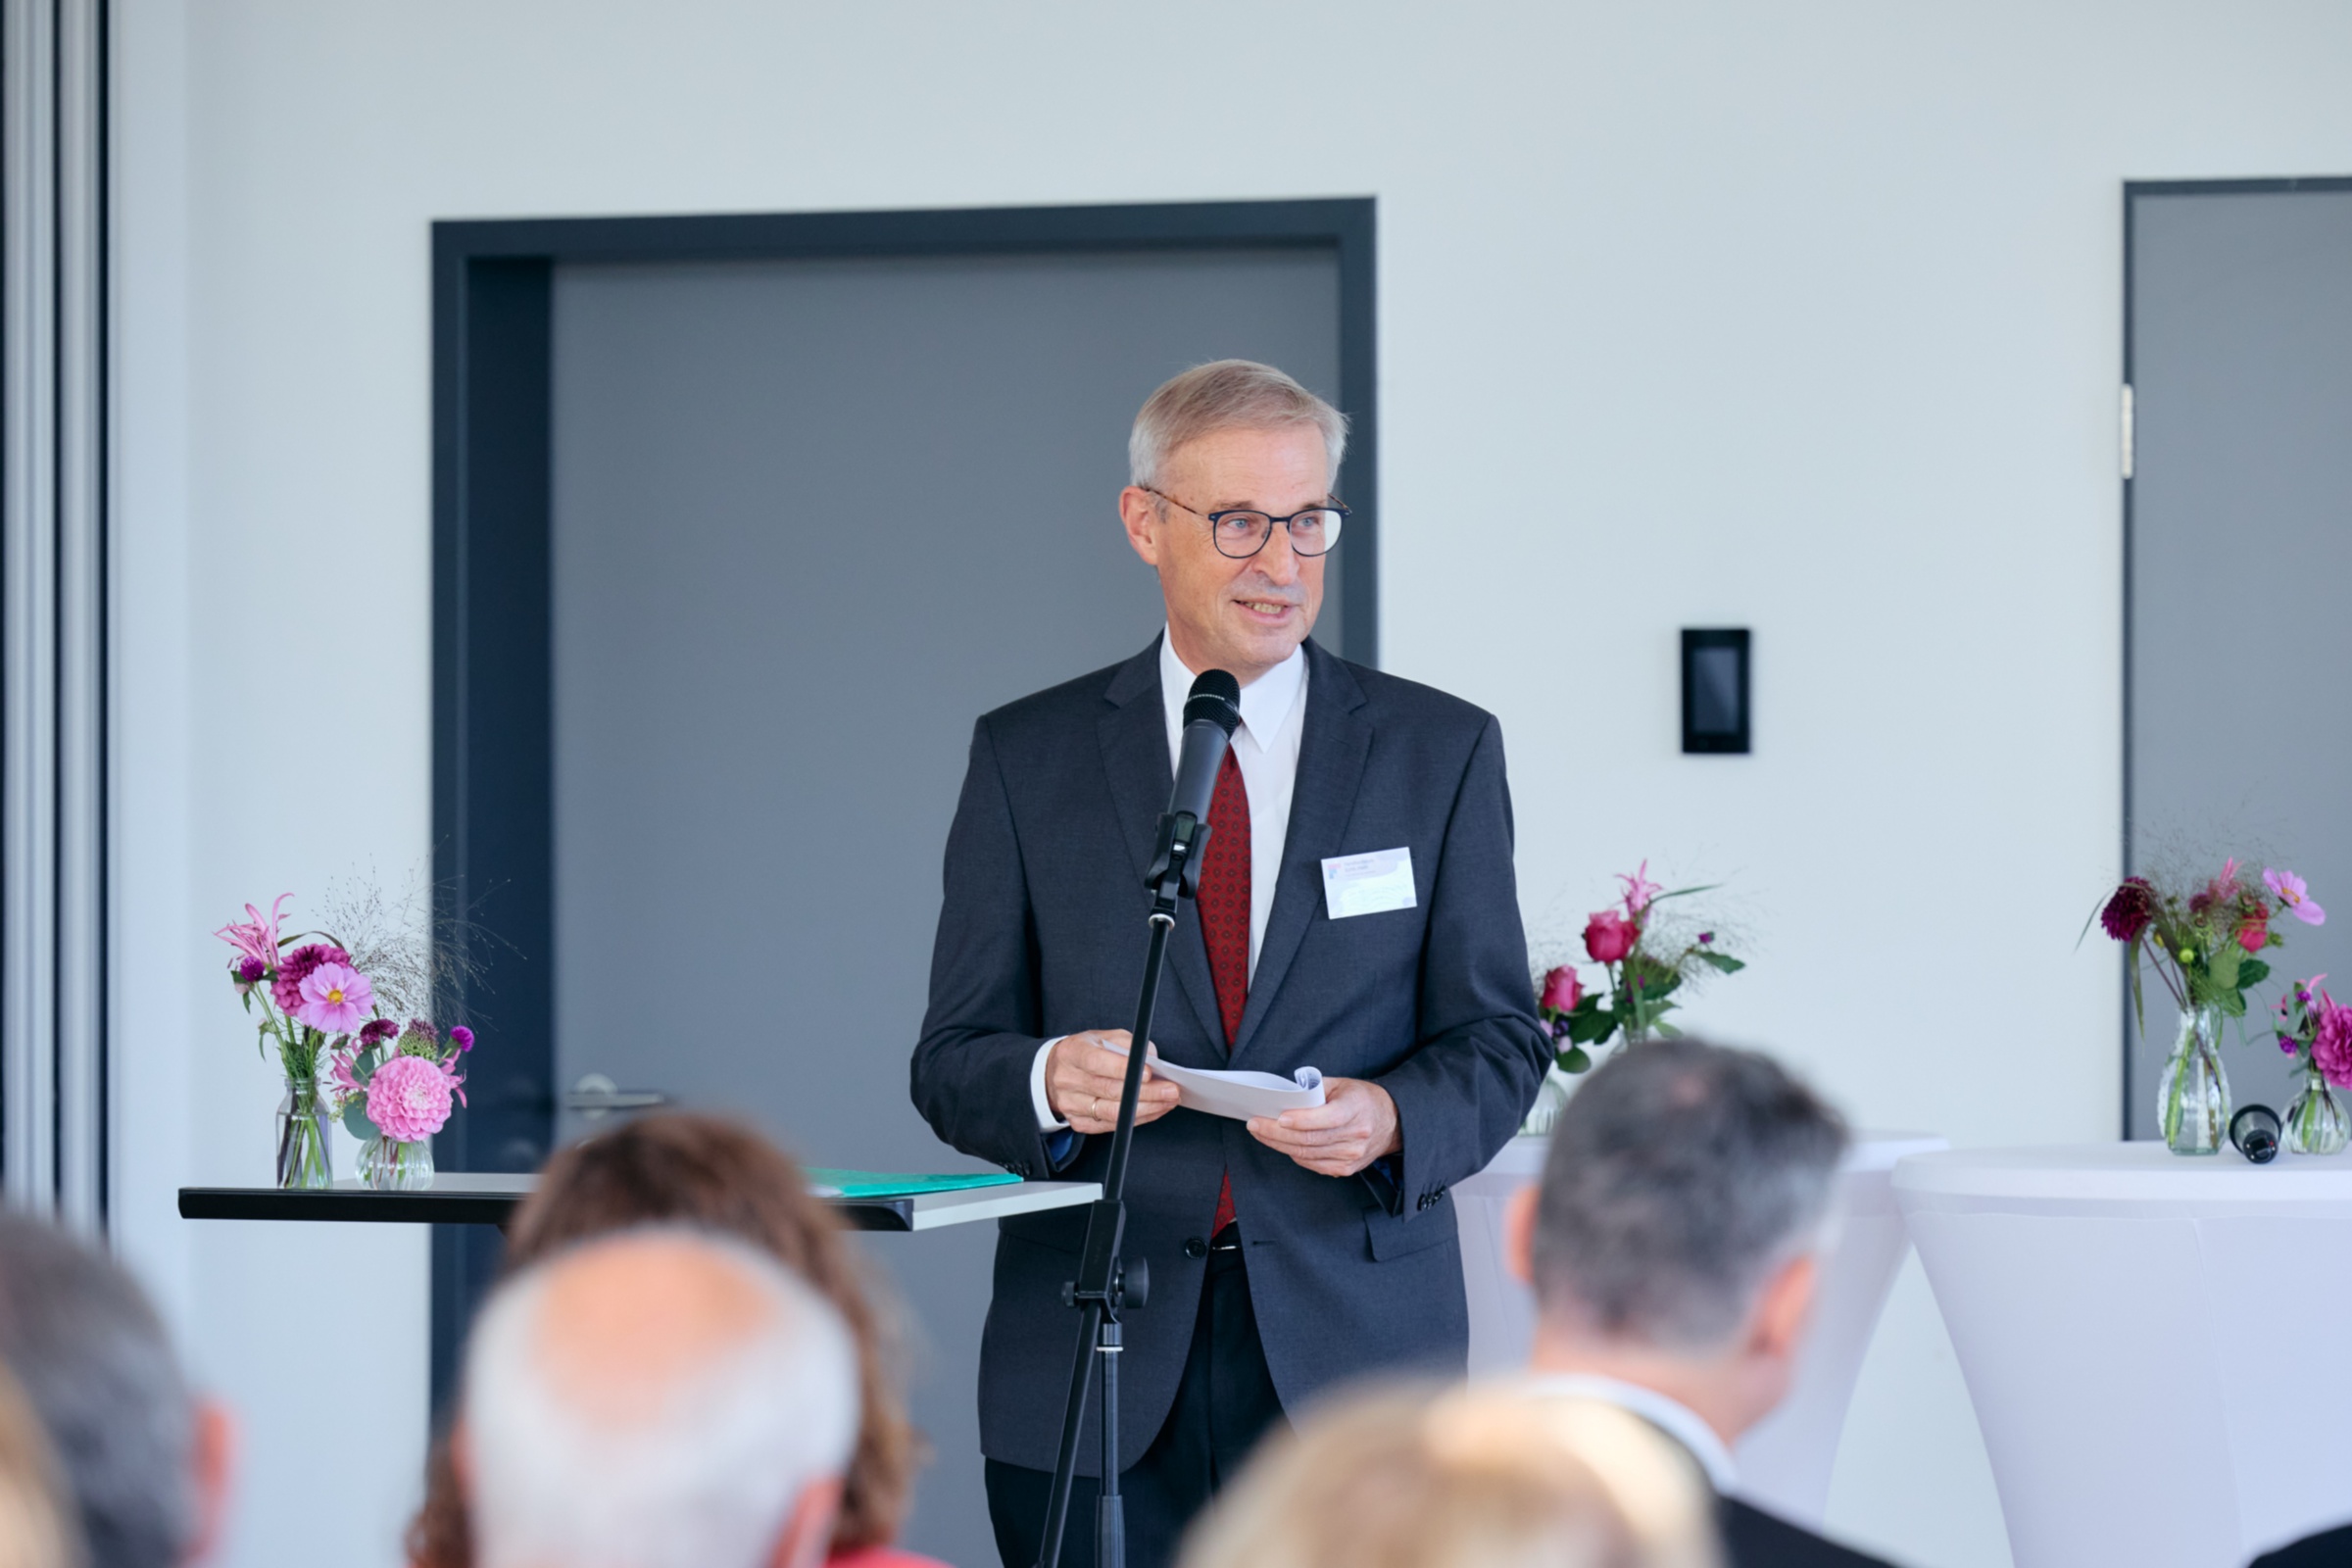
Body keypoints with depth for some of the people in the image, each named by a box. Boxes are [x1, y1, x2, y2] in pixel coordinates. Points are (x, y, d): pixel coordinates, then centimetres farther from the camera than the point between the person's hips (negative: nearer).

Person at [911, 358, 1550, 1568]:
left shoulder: (1441, 751, 8)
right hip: (1097, 1374, 0)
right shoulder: (1026, 756, 7)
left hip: (1352, 1349, 0)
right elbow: (952, 1060, 6)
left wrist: (1393, 1117, -15)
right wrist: (1051, 1082, -17)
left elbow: (1499, 1039, 7)